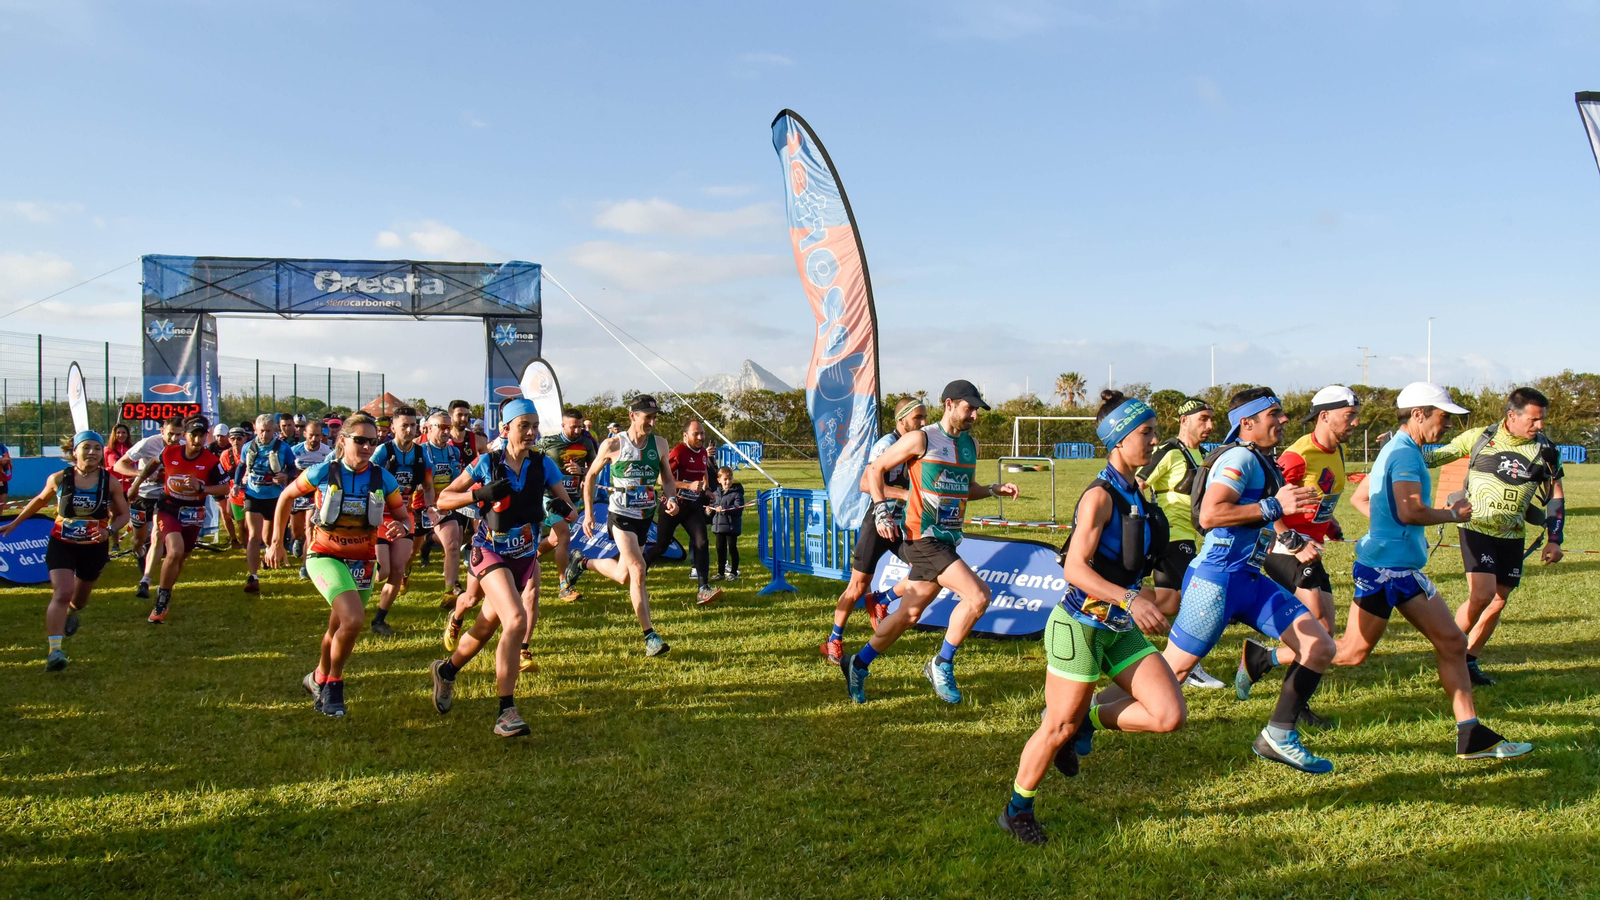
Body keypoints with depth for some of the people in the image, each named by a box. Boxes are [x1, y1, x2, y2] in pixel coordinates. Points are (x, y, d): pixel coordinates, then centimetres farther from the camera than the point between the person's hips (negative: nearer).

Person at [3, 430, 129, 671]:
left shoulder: (110, 482, -9)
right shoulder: (59, 479, -8)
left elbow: (123, 514, -1)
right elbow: (40, 500, 12)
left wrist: (109, 530, -19)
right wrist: (15, 523, 17)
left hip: (94, 547, 2)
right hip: (61, 544, -2)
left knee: (80, 598, 21)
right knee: (62, 593, -19)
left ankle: (71, 613, 58)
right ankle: (54, 649, -20)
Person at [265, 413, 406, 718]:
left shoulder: (383, 478, -7)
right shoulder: (323, 472, -12)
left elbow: (403, 517, 2)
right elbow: (286, 496, 3)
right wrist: (276, 541, 4)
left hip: (361, 561, 4)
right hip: (325, 556, -4)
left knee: (339, 630, 16)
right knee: (354, 619, -25)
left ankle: (319, 679, 45)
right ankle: (334, 684, -2)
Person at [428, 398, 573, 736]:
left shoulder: (542, 464, -3)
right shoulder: (487, 463, -9)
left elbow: (567, 504, -3)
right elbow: (443, 499, -5)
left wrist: (561, 509, -26)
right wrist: (479, 494, -22)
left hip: (526, 556, 4)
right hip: (491, 553, -4)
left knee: (487, 628, 15)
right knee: (516, 620, -24)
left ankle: (446, 670, 45)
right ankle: (506, 712, -17)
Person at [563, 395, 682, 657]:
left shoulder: (660, 444, 1)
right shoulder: (613, 445, -10)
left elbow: (667, 478, 12)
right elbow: (591, 476, 2)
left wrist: (671, 498, -9)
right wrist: (588, 513, 1)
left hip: (646, 516, 5)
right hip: (620, 516, -5)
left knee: (624, 576, 14)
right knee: (637, 570, -19)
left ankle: (583, 562, 43)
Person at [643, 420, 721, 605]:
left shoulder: (703, 453, 7)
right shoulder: (678, 452, -16)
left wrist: (705, 489, 11)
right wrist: (689, 486, -28)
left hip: (693, 507, 5)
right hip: (674, 506, -5)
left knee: (702, 543, -11)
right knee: (661, 546, 4)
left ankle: (703, 590, -13)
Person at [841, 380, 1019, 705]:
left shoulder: (971, 445, 14)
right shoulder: (920, 439, -7)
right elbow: (876, 469, 0)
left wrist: (994, 490, 10)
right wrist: (882, 509, -9)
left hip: (948, 539, 8)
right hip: (924, 537, -8)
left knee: (909, 614, 12)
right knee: (978, 596, -19)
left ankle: (859, 665, 28)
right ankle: (942, 665, -2)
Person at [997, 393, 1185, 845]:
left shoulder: (1137, 493, 8)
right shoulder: (1100, 495, -18)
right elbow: (1074, 568, -24)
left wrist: (1146, 596, 27)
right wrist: (1129, 598, -32)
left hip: (1119, 628, 8)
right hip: (1080, 626, -8)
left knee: (1170, 715, -4)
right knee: (1058, 728, 2)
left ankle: (1087, 721, 17)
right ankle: (1017, 810, 23)